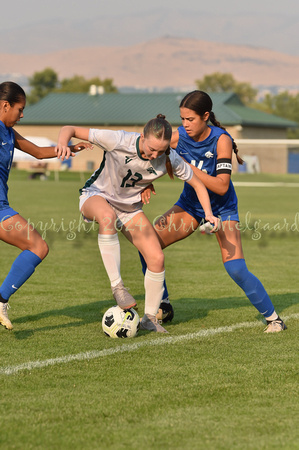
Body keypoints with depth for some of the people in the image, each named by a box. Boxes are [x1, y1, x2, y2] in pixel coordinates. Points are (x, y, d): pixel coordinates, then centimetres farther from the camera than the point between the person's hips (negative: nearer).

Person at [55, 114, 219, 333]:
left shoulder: (170, 160, -21)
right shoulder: (119, 141, -31)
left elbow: (197, 184, -5)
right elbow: (71, 129, -27)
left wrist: (208, 213, -21)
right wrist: (63, 142, -50)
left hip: (130, 206, 4)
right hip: (96, 196, -4)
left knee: (157, 258, -10)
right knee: (107, 215, -42)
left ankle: (150, 318, 11)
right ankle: (117, 286, -36)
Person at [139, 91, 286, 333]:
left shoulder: (221, 140, -25)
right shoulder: (179, 136, -14)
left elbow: (222, 186, -31)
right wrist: (148, 183, -17)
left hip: (221, 208, -5)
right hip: (190, 204, 5)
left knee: (236, 269, -18)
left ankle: (273, 318, 1)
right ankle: (163, 307, 8)